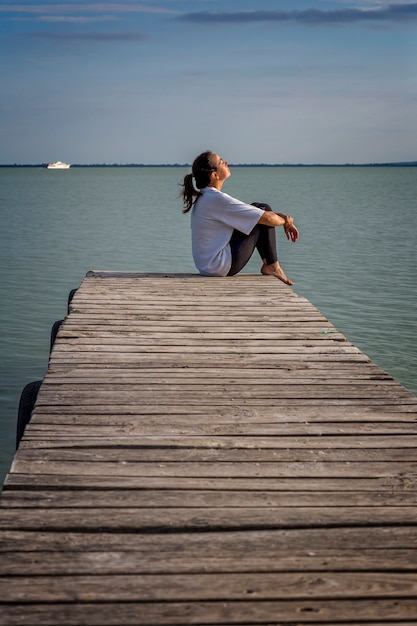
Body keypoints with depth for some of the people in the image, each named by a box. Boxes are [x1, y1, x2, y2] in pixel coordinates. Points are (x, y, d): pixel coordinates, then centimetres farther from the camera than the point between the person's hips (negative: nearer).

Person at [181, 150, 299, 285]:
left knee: (260, 208, 13)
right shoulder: (217, 199, -21)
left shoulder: (204, 196, 9)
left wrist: (282, 217, 4)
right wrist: (286, 221, 2)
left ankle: (267, 263, 11)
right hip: (220, 267, -10)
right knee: (264, 218, -3)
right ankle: (272, 267, 7)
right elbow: (268, 218, -18)